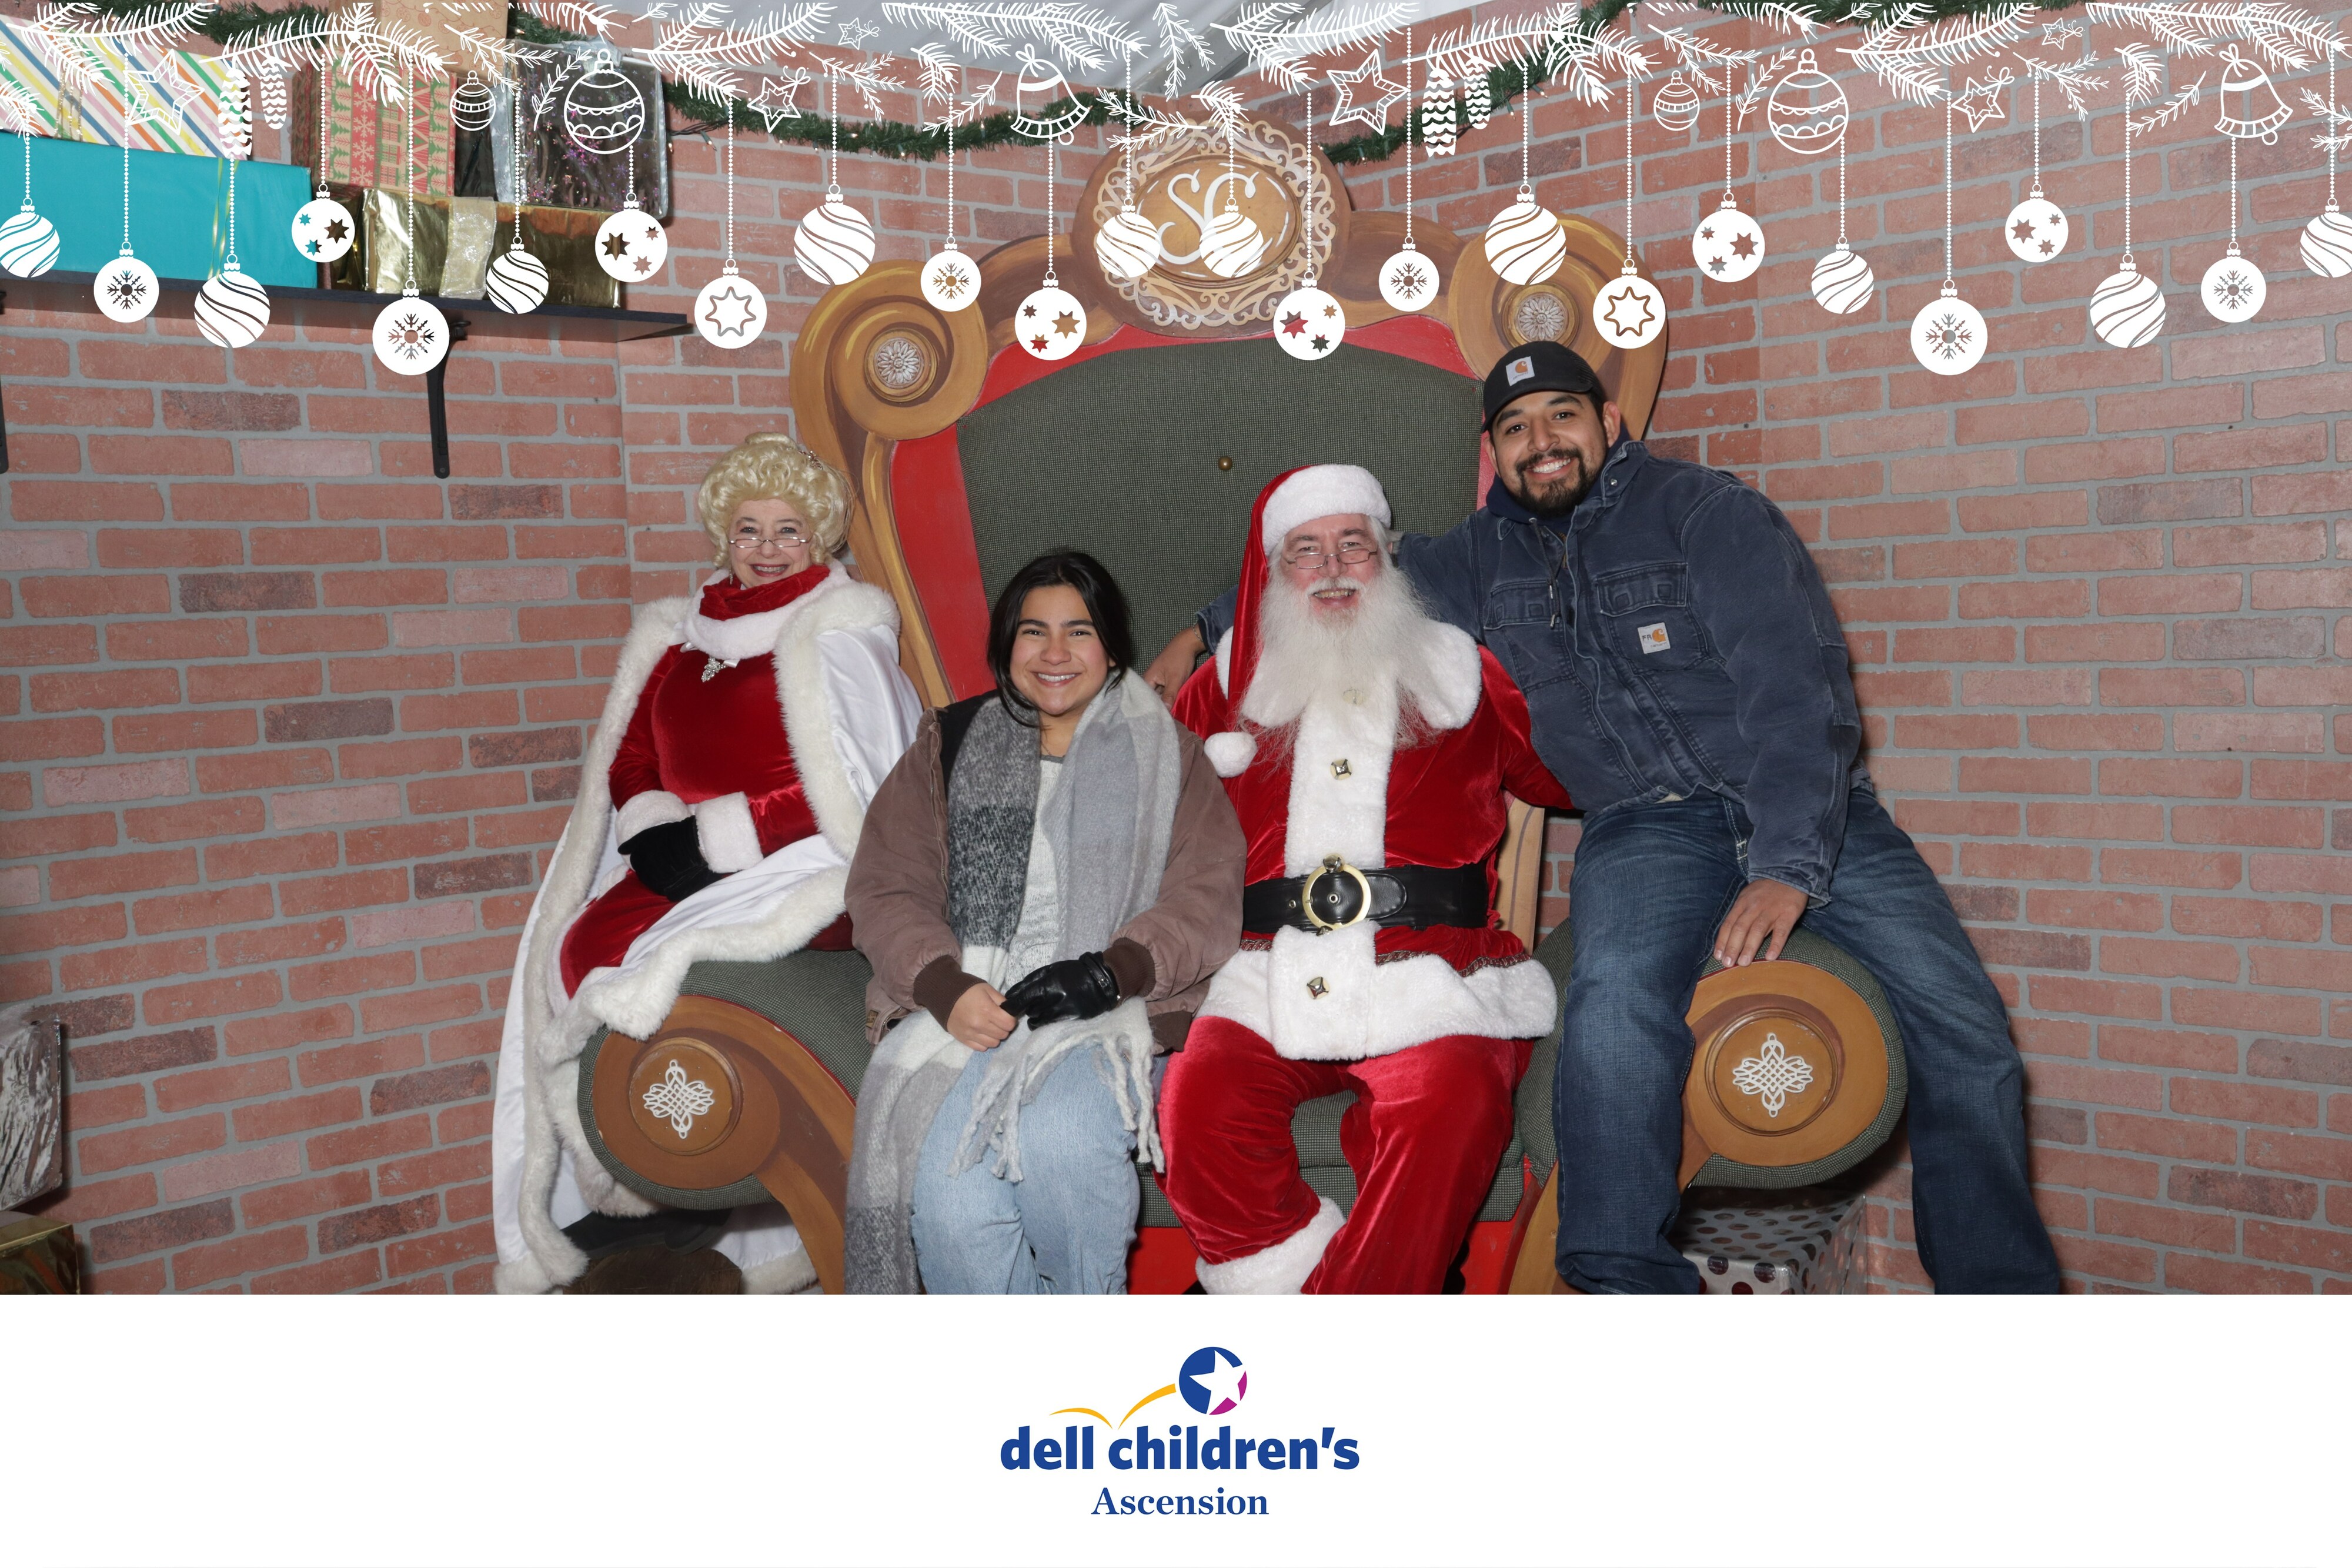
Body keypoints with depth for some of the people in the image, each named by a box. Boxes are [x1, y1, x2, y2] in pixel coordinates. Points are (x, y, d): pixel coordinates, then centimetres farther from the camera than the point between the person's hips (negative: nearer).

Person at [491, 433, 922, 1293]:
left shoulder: (840, 631, -2)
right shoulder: (675, 633, 17)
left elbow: (849, 794, -11)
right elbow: (629, 767, 17)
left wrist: (708, 839, -14)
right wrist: (662, 839, -4)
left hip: (805, 870, -6)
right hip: (685, 868, 6)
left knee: (654, 964, -26)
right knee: (577, 953, -17)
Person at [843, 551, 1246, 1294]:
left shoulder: (1165, 756, 15)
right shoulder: (950, 745, 19)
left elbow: (1206, 898, 4)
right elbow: (885, 885, 9)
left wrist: (1107, 972, -14)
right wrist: (946, 986, -10)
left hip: (1108, 1009, -1)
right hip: (962, 1002, 1)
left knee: (1060, 1137, -33)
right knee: (948, 1186, -29)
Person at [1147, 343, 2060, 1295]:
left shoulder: (1710, 513, -2)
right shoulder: (1482, 559, 13)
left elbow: (1795, 688, -12)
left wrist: (1787, 866, -23)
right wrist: (1211, 630, 29)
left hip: (1806, 813, -1)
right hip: (1649, 824, 1)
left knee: (1964, 1030, -15)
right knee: (1616, 1001, -33)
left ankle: (2001, 1289, 4)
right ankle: (1621, 1281, -25)